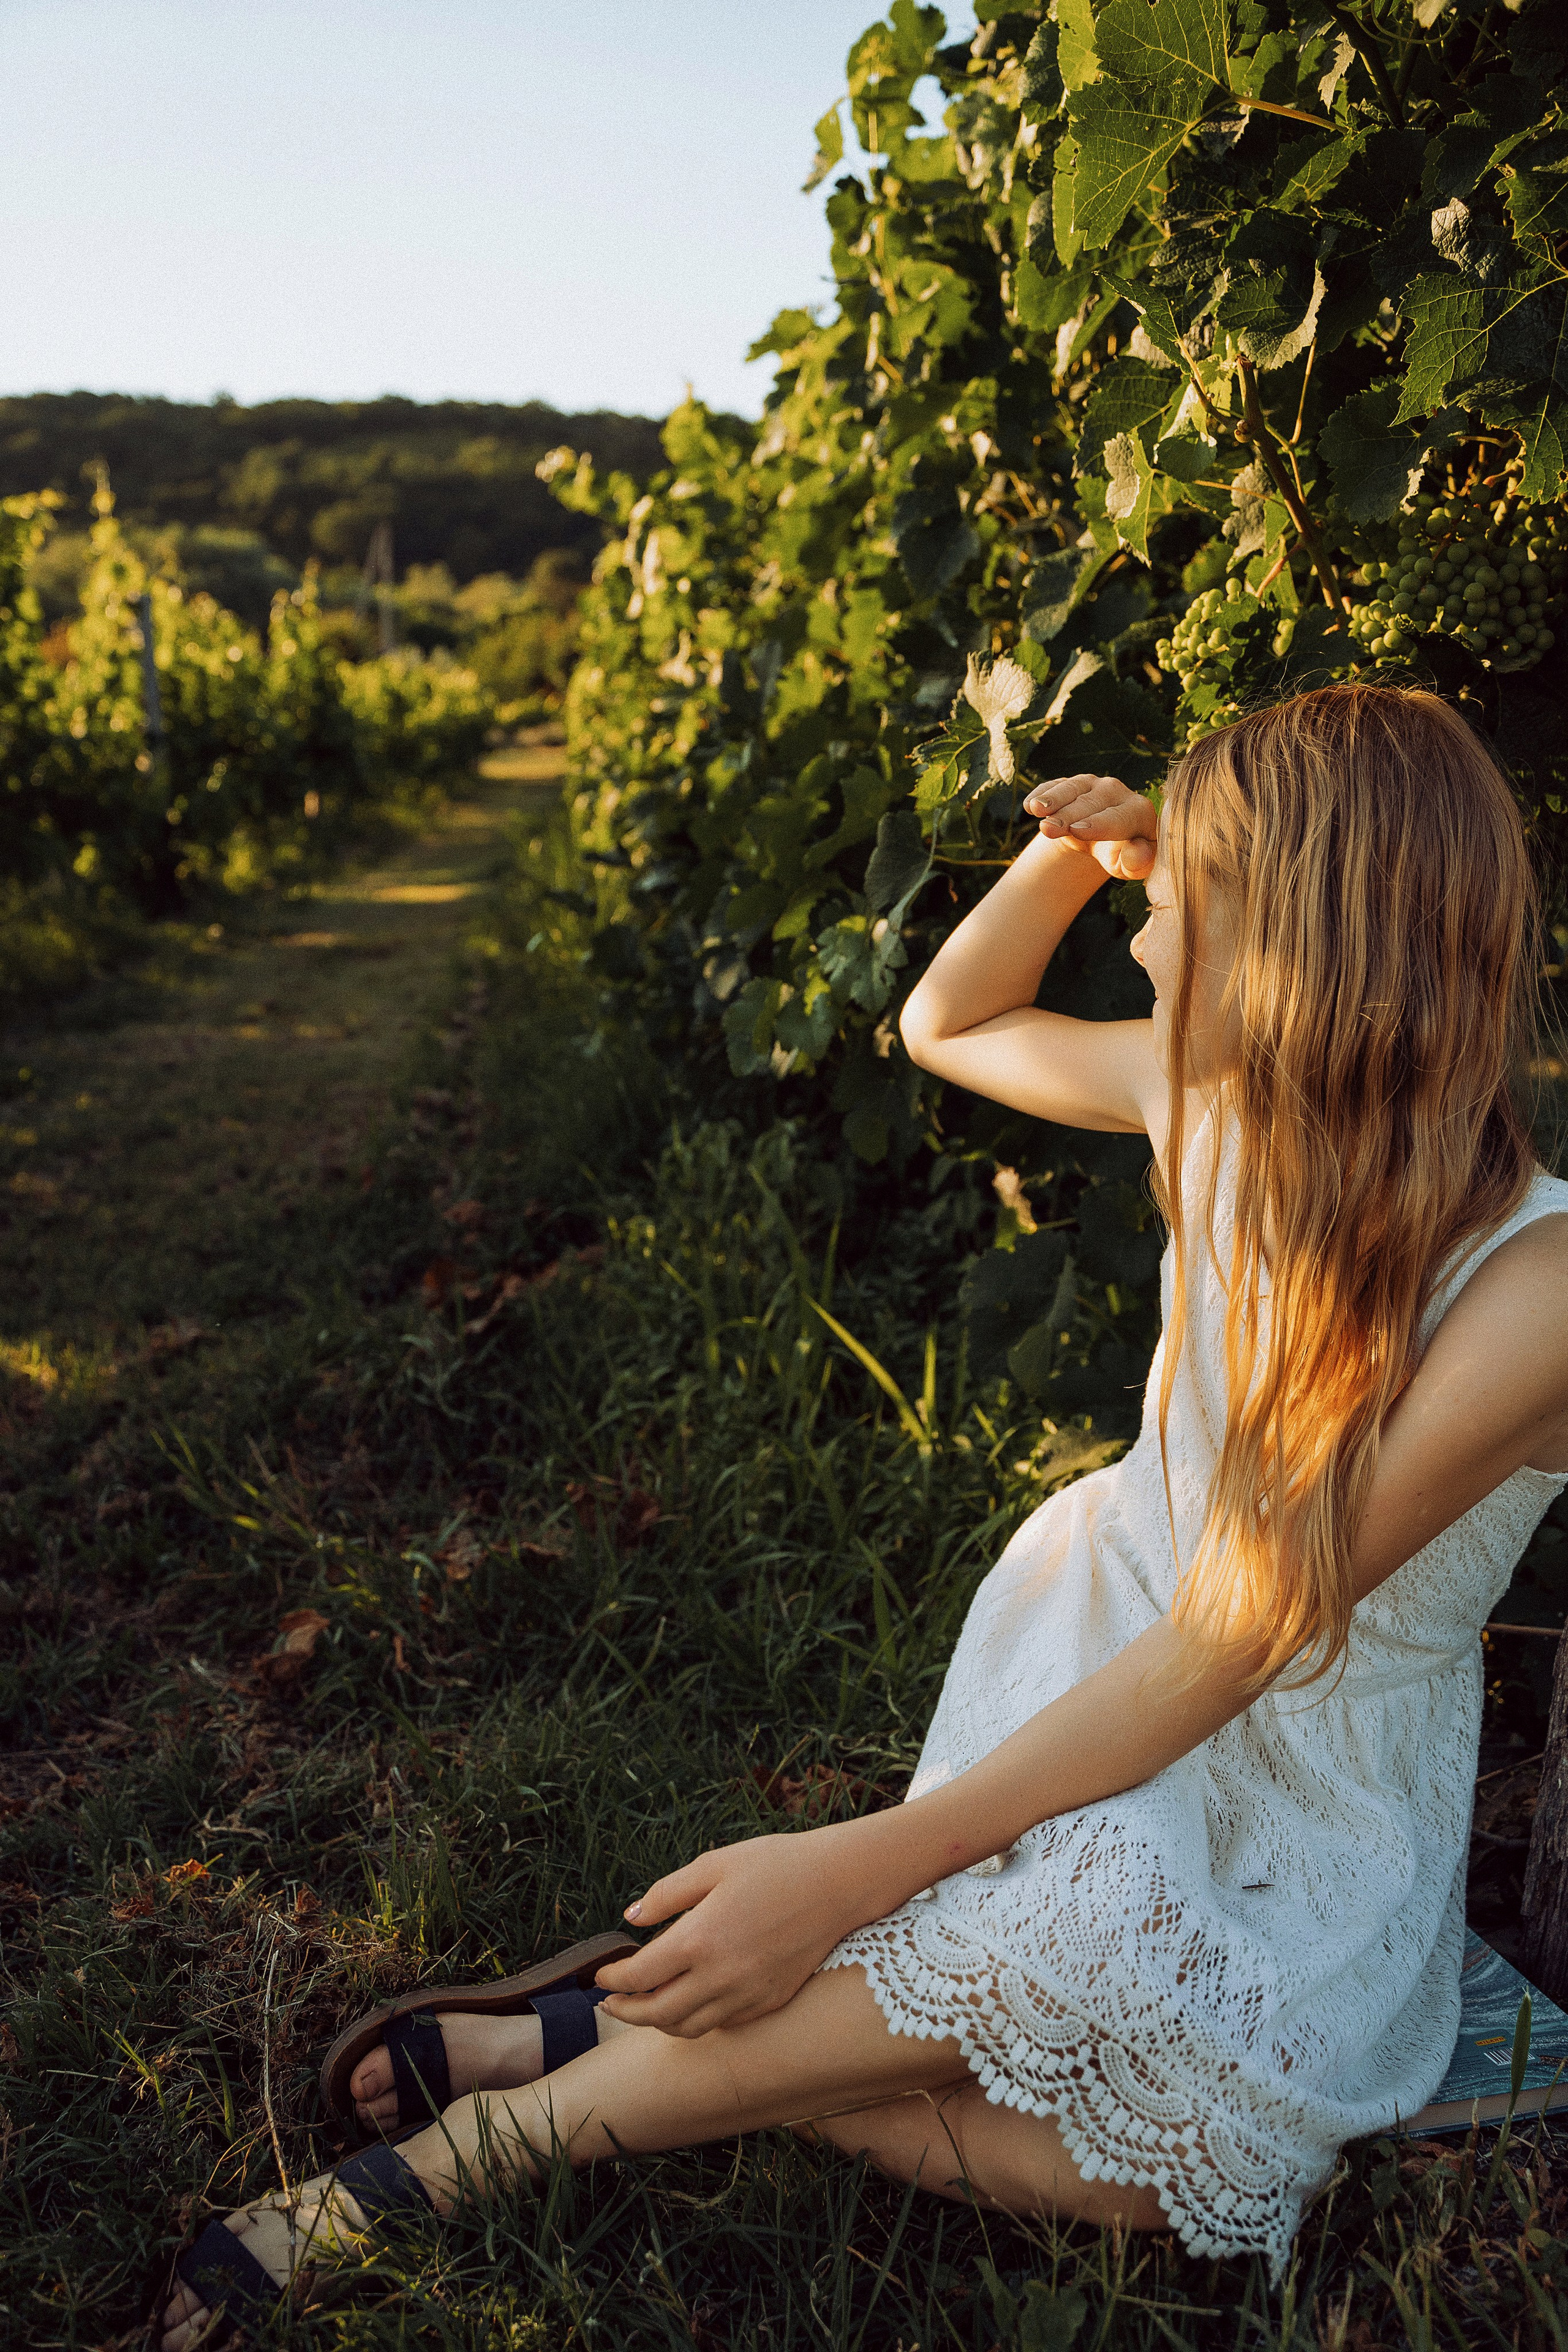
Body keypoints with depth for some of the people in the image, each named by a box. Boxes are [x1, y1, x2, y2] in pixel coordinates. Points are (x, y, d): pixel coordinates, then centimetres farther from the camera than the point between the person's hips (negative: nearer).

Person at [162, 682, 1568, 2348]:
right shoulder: (1225, 1099, -7)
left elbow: (1211, 1660, -27)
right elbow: (946, 1024, 11)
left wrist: (854, 1867, -31)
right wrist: (1075, 855, -8)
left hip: (1311, 1820, -3)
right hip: (1108, 1684, 3)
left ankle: (501, 2134, -17)